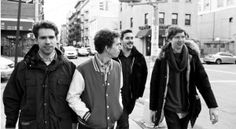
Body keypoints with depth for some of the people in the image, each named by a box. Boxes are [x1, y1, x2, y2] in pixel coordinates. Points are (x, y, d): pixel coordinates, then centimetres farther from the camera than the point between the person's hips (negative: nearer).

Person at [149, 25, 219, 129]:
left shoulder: (192, 55, -4)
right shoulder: (163, 58, -9)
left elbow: (203, 80, -3)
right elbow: (154, 83, -3)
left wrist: (212, 106, -8)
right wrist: (153, 108, 0)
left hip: (187, 108, 3)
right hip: (170, 108, -2)